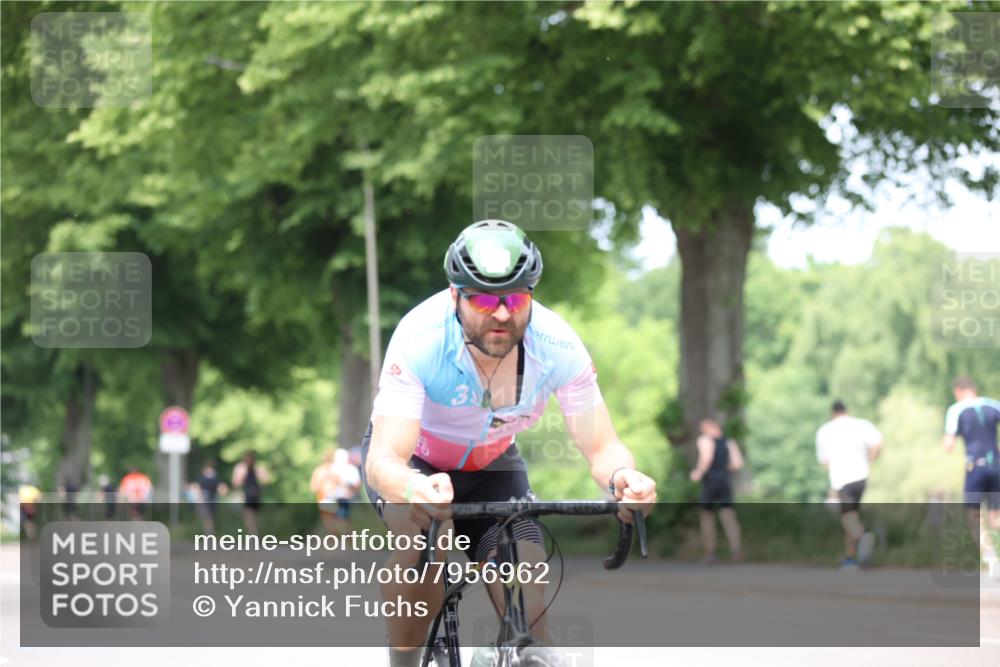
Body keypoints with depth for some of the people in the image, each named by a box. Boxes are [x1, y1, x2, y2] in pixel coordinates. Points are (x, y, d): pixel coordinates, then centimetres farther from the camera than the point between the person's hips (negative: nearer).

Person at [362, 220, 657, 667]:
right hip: (413, 458, -2)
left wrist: (622, 476, -51)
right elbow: (383, 461, -43)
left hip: (492, 464, 2)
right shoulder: (420, 339, -36)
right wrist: (413, 490, -67)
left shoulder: (557, 345, -28)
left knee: (529, 610, -15)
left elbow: (601, 448, -26)